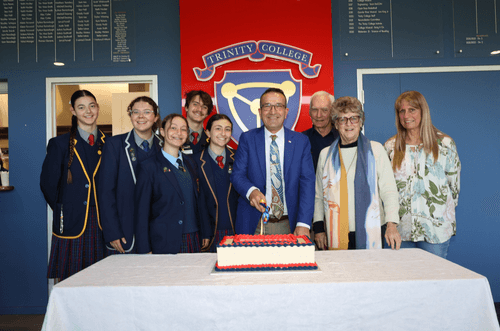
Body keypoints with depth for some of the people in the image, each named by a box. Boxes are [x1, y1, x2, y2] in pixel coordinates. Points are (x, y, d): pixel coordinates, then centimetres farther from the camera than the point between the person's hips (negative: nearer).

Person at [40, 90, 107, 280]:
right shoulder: (60, 144, 2)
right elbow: (48, 183, 4)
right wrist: (61, 211, 2)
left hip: (101, 222, 2)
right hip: (71, 222, -2)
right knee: (71, 279, 0)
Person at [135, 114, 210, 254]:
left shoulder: (190, 162, 13)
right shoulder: (148, 167, -4)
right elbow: (142, 212, -5)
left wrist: (205, 233, 13)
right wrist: (145, 250, -8)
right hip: (164, 243, -4)